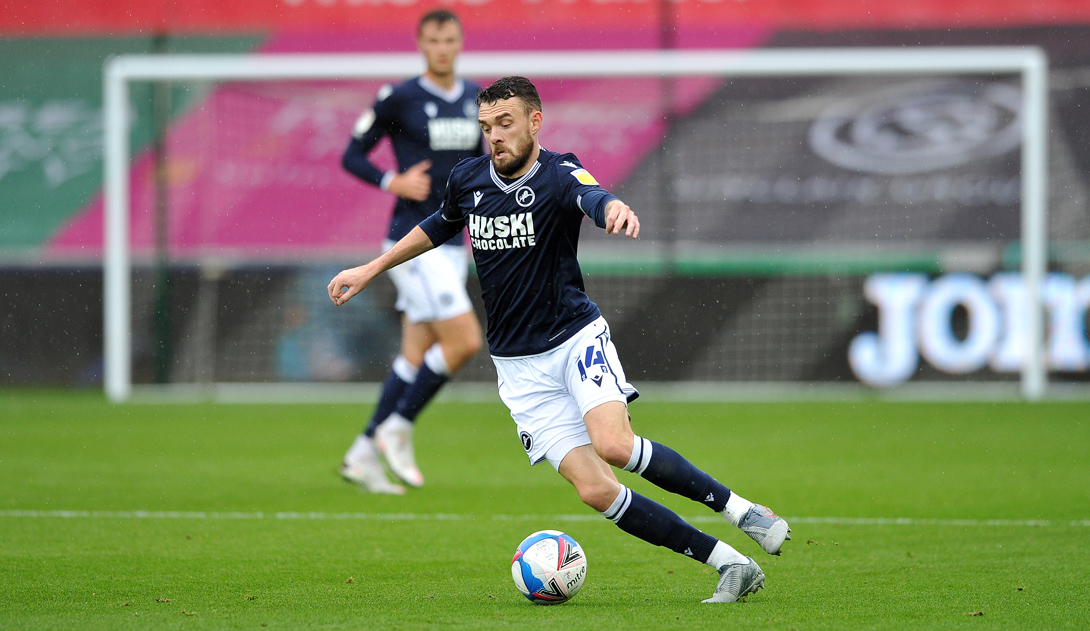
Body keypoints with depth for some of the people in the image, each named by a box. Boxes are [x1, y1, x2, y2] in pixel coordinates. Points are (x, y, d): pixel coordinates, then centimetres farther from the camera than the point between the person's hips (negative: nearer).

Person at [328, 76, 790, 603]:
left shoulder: (558, 175, -13)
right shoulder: (467, 179, 2)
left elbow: (592, 197, -37)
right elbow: (439, 226, 25)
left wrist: (614, 209, -61)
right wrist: (371, 270, 28)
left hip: (576, 337, -4)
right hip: (519, 367, 4)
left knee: (614, 444, -31)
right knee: (594, 489, -13)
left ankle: (739, 509, -12)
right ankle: (728, 564, -7)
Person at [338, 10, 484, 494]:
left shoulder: (474, 99, 10)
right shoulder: (399, 99, -8)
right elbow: (351, 156, -3)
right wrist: (393, 183, -18)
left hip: (450, 241, 7)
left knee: (417, 354, 8)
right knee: (465, 341, -16)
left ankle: (363, 454, 17)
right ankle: (396, 430, -1)